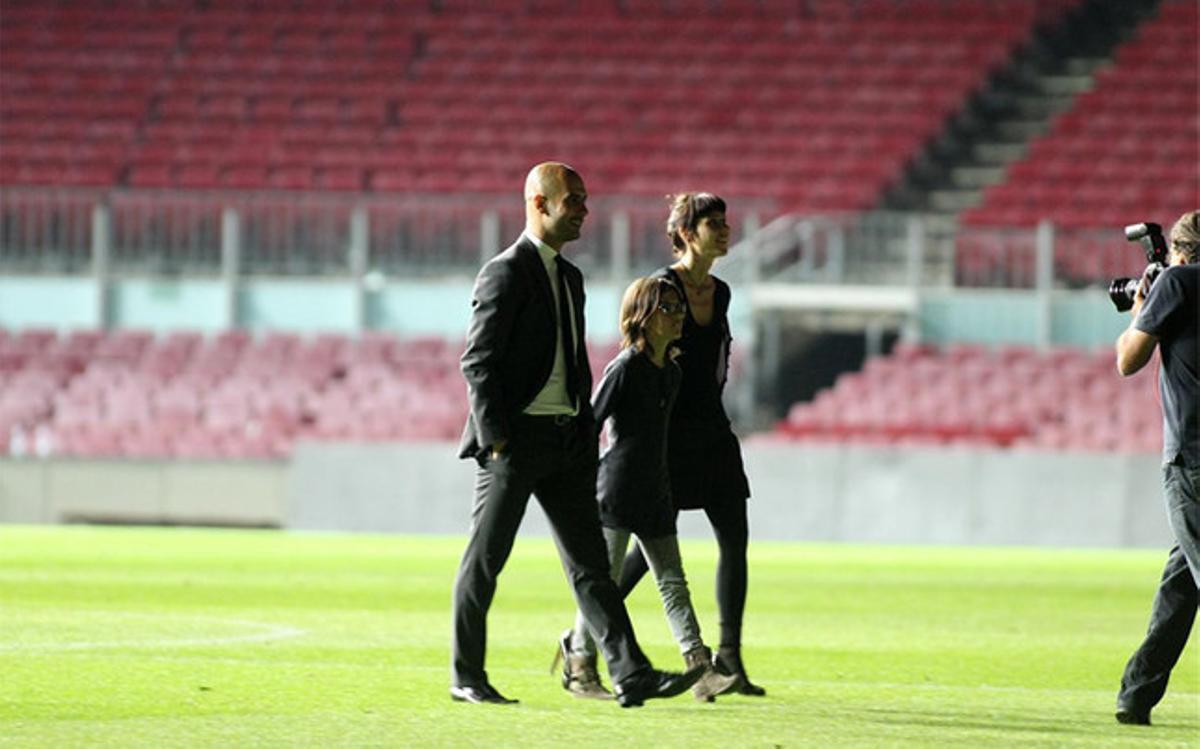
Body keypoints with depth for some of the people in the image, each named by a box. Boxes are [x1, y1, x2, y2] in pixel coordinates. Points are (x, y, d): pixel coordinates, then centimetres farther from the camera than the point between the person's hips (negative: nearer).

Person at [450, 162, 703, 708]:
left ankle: (631, 674, -6)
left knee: (590, 562, 1)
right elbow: (478, 362, -14)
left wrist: (585, 433, 17)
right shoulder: (505, 274, -9)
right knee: (485, 559, 1)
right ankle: (466, 678, 10)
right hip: (514, 438, -8)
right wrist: (496, 438, -18)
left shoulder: (569, 276, 17)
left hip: (566, 440, 8)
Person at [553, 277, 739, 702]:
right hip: (617, 490, -7)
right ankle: (580, 668, 12)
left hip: (655, 493, 7)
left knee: (672, 582, 1)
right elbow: (590, 424, -10)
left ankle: (701, 671, -5)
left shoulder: (671, 372, 12)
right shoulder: (624, 369, -11)